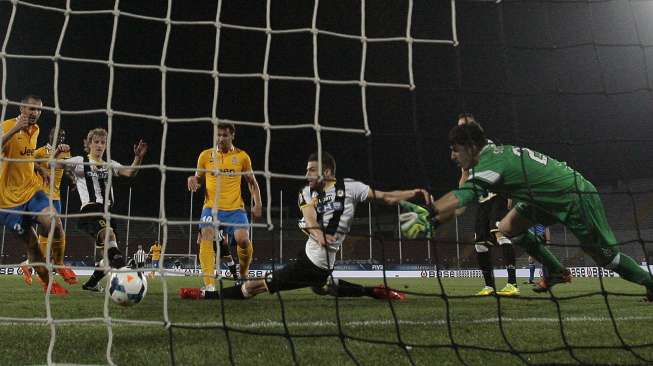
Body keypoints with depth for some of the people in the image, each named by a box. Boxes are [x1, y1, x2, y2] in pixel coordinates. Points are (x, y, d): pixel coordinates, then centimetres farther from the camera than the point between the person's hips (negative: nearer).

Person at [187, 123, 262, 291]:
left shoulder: (242, 156, 6)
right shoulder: (205, 155, 7)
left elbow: (252, 182, 15)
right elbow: (199, 179, 18)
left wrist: (257, 204, 4)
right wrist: (192, 180, -7)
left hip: (235, 208, 0)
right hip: (211, 207, 1)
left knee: (243, 239, -19)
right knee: (206, 238, -22)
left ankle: (243, 275, 10)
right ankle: (209, 284, -26)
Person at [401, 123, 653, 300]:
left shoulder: (491, 163, -26)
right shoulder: (494, 154, 1)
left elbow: (459, 200, -36)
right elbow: (458, 194, 0)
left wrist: (430, 223, -37)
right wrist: (429, 210, -8)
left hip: (578, 198, -9)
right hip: (550, 199, 9)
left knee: (607, 257, 2)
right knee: (508, 228, 1)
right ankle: (556, 271, 15)